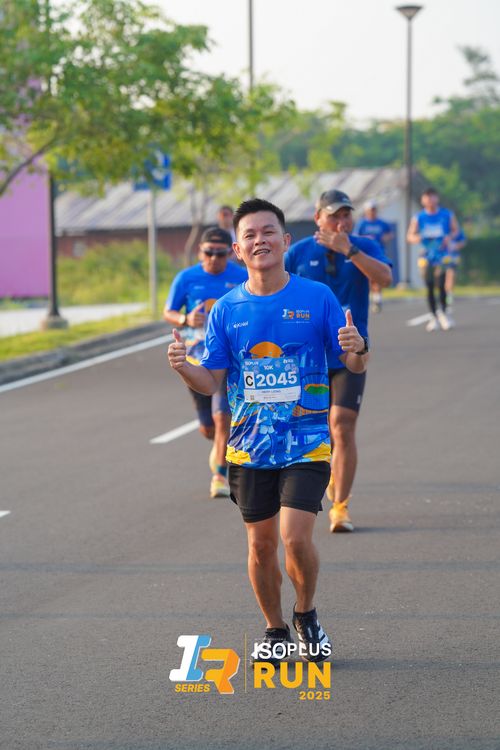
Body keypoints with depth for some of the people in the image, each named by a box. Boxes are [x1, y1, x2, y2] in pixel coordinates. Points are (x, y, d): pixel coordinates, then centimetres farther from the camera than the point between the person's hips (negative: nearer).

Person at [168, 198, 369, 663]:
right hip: (250, 446, 3)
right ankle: (275, 631, 28)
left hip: (306, 443, -3)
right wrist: (182, 366, -17)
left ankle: (306, 615, 14)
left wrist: (356, 349, -21)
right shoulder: (227, 310, 3)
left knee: (295, 538, -14)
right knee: (261, 545, 8)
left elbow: (354, 366, 2)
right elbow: (210, 382, 3)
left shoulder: (317, 297, -3)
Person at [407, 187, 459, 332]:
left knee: (441, 285, -14)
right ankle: (434, 317, 15)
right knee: (429, 287, 3)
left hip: (442, 255, -1)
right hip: (426, 256, 1)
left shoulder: (447, 215, 2)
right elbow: (410, 236, 6)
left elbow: (455, 230, 13)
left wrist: (449, 237, -8)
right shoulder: (418, 218, 2)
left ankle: (443, 313, 6)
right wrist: (416, 239, -17)